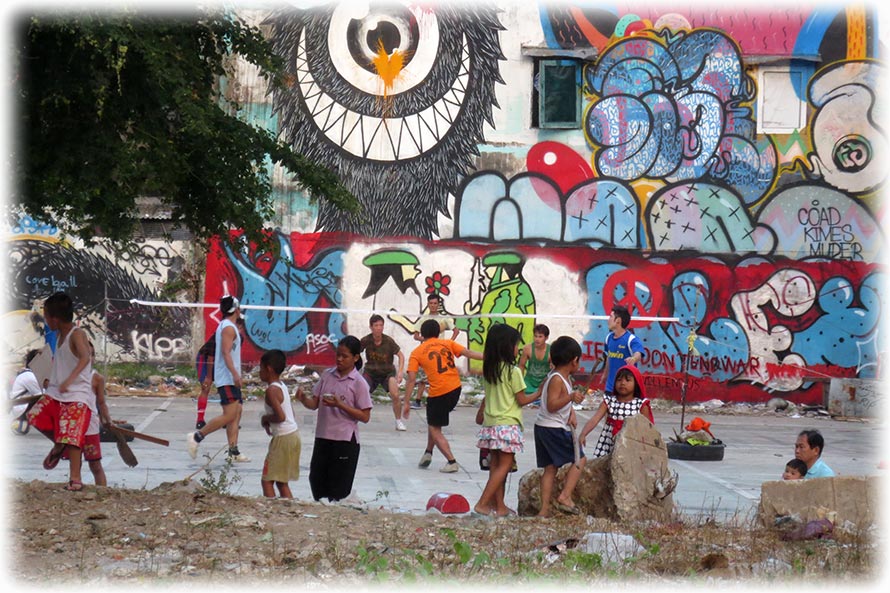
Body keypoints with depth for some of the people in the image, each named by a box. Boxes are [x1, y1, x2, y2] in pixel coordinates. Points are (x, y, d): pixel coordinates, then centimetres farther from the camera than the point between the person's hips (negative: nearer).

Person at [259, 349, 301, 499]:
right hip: (293, 435, 9)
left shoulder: (271, 390, -17)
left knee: (267, 480, -4)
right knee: (282, 482, 15)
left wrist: (265, 418, -9)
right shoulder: (282, 386, 12)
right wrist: (269, 421, 9)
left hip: (283, 438, -9)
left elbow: (280, 416, -26)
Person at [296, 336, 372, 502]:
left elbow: (365, 417, -10)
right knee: (316, 481, 11)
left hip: (345, 441, -5)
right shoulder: (327, 375, 6)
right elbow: (314, 403, 5)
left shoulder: (358, 383, -8)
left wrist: (340, 404, -20)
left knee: (338, 491, 2)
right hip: (323, 438, 5)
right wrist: (303, 399, -17)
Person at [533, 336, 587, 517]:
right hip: (554, 428, -9)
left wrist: (571, 413, 5)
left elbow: (565, 401, 23)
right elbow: (552, 405, -24)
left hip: (542, 427, 9)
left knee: (550, 467, 9)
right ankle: (565, 496, -10)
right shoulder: (557, 380, -16)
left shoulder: (564, 377, 13)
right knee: (579, 459, -2)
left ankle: (544, 508, 6)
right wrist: (570, 397, -34)